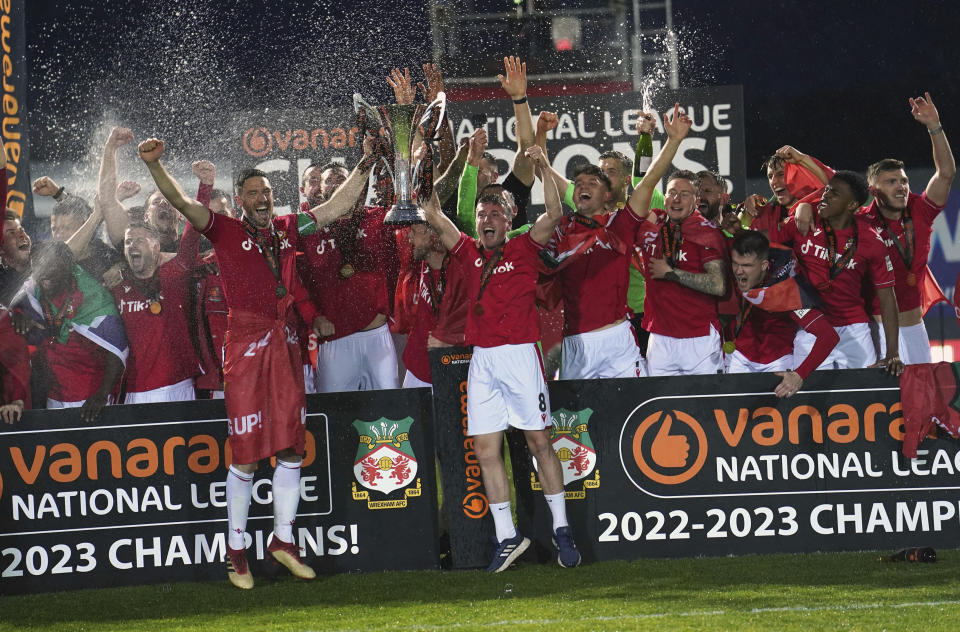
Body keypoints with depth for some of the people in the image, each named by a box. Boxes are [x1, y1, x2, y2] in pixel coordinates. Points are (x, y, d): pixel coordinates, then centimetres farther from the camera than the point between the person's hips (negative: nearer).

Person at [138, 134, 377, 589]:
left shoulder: (286, 228, 14)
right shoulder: (226, 231, 1)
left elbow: (337, 206, 23)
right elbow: (181, 203, -11)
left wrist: (364, 166, 18)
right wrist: (154, 165, -25)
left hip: (285, 343, 5)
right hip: (246, 346, -5)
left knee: (291, 449, 7)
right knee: (246, 455, -4)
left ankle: (283, 539, 19)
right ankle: (236, 550, 5)